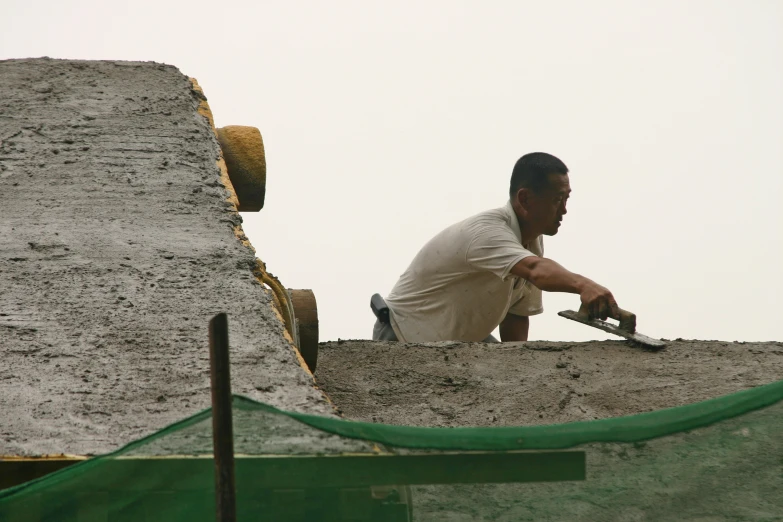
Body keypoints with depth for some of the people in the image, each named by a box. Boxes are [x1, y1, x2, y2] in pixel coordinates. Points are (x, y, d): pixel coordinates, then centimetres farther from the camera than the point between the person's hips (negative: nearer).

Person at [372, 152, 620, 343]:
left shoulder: (532, 241, -5)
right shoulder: (486, 232, -34)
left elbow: (516, 315, 2)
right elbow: (536, 270, -55)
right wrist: (582, 285, -73)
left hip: (463, 337, 9)